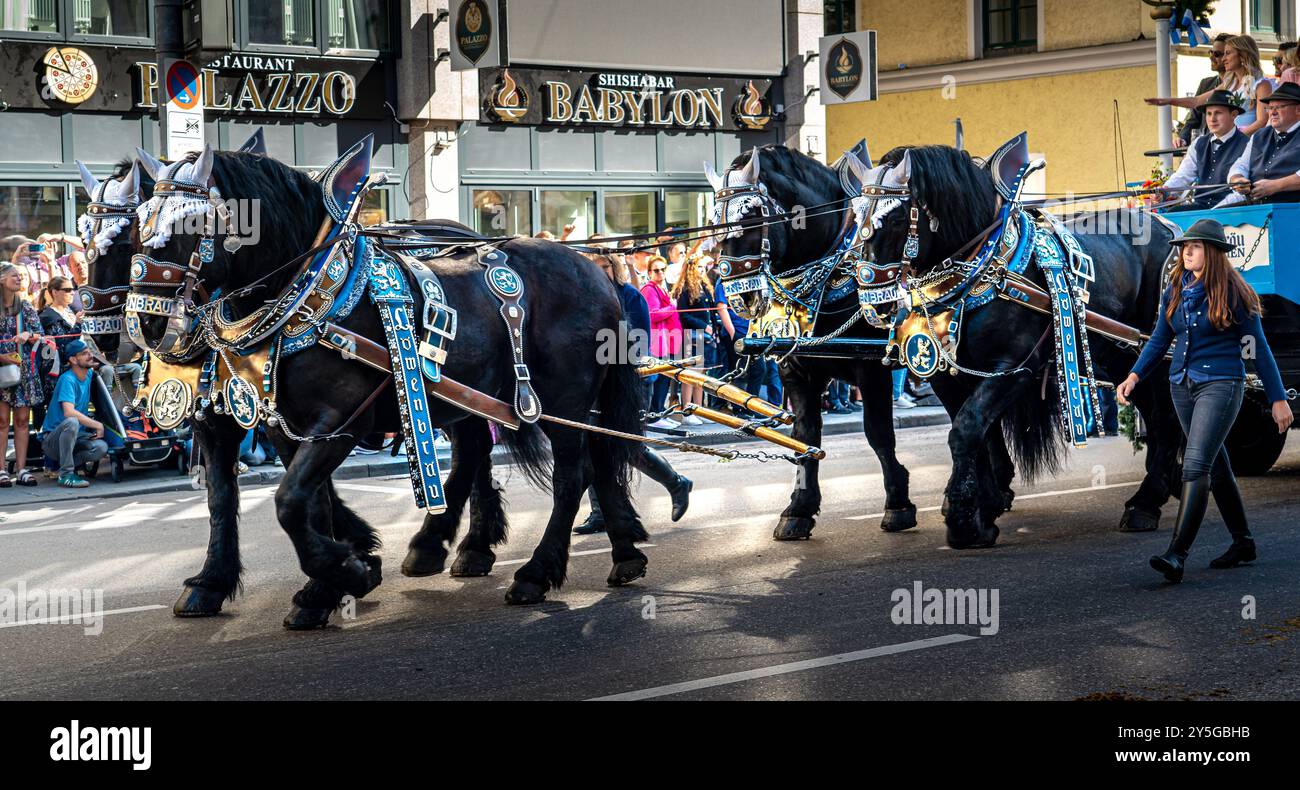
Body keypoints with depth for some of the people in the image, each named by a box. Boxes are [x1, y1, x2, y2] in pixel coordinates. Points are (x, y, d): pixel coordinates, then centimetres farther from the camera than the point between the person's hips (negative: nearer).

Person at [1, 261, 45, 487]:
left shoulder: (26, 307, 8)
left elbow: (40, 336, 7)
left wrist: (28, 336, -14)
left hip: (24, 369, 3)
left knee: (22, 420, 3)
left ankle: (21, 468, 5)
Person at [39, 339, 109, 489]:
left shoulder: (89, 374, 5)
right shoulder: (68, 379, -18)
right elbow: (69, 412, -32)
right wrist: (97, 425, -25)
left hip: (76, 437, 6)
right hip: (53, 440, -6)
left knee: (101, 447, -25)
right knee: (71, 422, -39)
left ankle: (69, 464, 1)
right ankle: (65, 474, -30)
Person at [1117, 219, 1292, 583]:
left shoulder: (1232, 294, -9)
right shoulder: (1175, 291, 6)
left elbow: (1258, 348, -4)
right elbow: (1160, 340, 14)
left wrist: (1278, 399, -2)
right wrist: (1135, 376, -1)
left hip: (1220, 385, -7)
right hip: (1183, 385, 7)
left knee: (1196, 466, -17)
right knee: (1216, 466, 15)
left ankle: (1176, 556, -24)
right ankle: (1243, 542, 29)